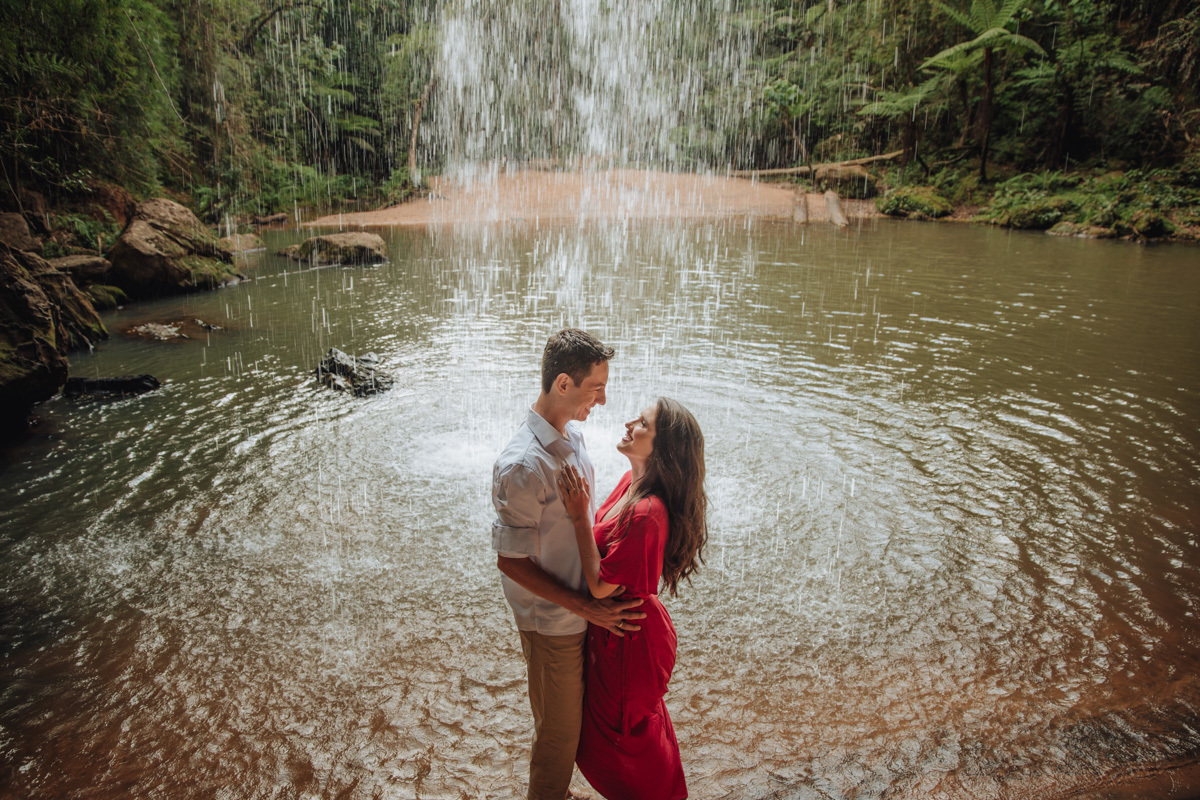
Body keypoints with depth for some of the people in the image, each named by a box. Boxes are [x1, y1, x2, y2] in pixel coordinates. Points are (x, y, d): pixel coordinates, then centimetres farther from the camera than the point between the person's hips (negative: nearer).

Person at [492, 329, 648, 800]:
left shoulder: (572, 436, -1)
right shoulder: (523, 466, -30)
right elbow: (511, 561, -23)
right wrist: (585, 607, -21)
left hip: (584, 609, 8)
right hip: (553, 623, -8)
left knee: (572, 721, 26)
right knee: (558, 731, 13)